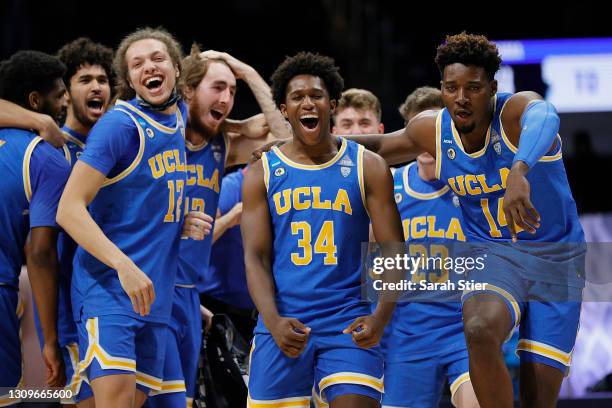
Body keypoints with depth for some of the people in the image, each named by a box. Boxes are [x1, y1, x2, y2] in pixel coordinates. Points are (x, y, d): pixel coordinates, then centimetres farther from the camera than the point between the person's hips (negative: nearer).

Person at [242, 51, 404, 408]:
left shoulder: (368, 168, 6)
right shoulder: (262, 173, 7)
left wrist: (381, 316, -15)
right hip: (283, 323, 1)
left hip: (350, 324, -1)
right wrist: (273, 321, -16)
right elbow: (255, 257, 1)